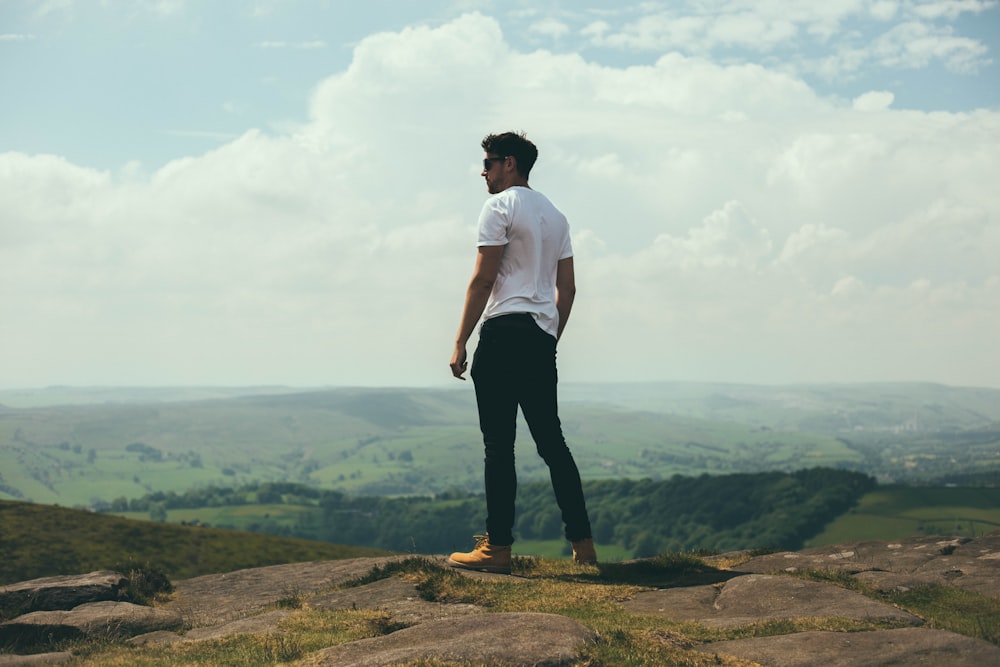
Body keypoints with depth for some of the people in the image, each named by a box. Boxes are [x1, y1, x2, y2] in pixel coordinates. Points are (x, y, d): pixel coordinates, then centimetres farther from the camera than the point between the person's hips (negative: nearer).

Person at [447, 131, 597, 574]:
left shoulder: (500, 206, -3)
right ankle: (582, 543, 11)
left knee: (499, 445, -6)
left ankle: (497, 547, -4)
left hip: (504, 332, -8)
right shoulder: (555, 215, 21)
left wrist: (460, 342, -9)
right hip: (542, 338, 8)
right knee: (552, 442, 11)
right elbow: (567, 288, 19)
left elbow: (483, 280, -10)